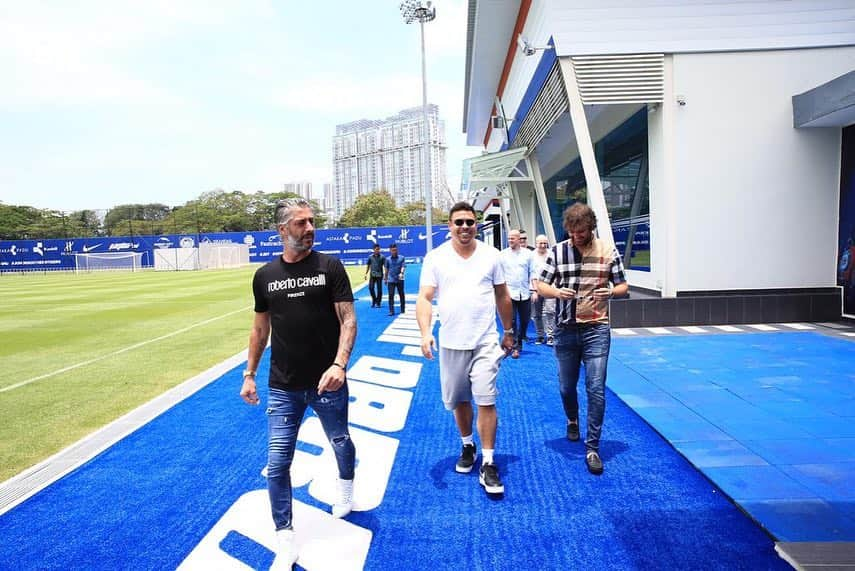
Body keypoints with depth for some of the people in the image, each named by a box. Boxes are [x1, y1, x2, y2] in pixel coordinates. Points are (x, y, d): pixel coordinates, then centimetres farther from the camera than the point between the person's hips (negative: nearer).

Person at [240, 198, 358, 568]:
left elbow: (348, 319, -10)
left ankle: (345, 489, 51)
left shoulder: (329, 267, -6)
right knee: (277, 463, 2)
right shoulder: (265, 275, 3)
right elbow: (260, 329, 12)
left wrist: (339, 364, -23)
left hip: (327, 383, -1)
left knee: (341, 442, 18)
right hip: (282, 387, 2)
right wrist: (249, 374, 12)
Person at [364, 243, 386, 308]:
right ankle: (374, 300, 16)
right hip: (372, 275, 2)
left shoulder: (382, 257, -1)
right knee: (370, 288, -4)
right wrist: (366, 273, 8)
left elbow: (385, 266, -2)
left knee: (379, 289, 1)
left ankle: (378, 302, 13)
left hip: (379, 275, -2)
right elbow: (368, 265, 14)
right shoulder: (370, 257, 7)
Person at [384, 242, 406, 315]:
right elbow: (387, 269, 13)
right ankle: (391, 311, -3)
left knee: (401, 295, 8)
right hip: (391, 280, 1)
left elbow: (403, 267, -8)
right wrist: (385, 278, 17)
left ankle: (403, 309, 21)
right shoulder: (388, 259, 5)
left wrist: (401, 273, -27)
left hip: (400, 280, 0)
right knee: (391, 295, -5)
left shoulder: (401, 258, 1)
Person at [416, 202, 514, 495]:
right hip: (451, 343, 1)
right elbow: (424, 298, -7)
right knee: (459, 401, 15)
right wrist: (425, 333, -22)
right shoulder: (435, 257, -2)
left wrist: (508, 332, 13)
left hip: (485, 342, -1)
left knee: (486, 401, -5)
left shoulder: (491, 255, 2)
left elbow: (502, 297, 10)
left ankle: (488, 464, 7)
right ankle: (467, 446, 38)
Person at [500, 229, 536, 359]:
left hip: (525, 293, 2)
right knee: (512, 321, -4)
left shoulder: (527, 254, 5)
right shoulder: (503, 254, 1)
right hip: (510, 293, -2)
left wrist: (533, 289, -1)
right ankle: (515, 348, 1)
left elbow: (532, 273, 6)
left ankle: (520, 341, 32)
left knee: (525, 320, 10)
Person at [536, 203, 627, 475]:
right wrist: (556, 292, -20)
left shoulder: (608, 251, -1)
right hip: (565, 329, 1)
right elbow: (540, 285, 2)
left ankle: (592, 448, 9)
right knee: (566, 387, 14)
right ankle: (572, 421, 46)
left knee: (596, 389, -4)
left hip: (596, 328, -1)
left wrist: (610, 291, -17)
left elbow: (623, 286, 6)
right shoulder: (558, 251, -1)